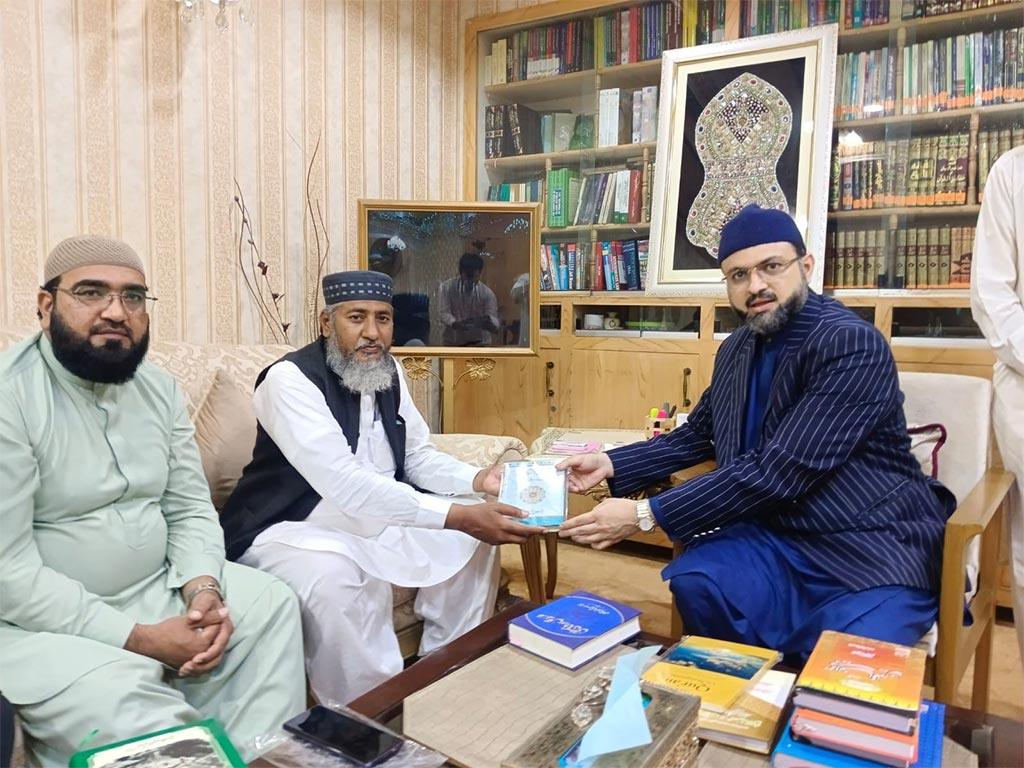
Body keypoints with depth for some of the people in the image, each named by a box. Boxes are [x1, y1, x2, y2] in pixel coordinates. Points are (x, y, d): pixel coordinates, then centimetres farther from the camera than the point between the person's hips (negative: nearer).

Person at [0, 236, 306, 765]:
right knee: (120, 701, -31)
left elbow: (190, 510, 5)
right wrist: (139, 639, -23)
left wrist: (202, 590, -15)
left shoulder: (159, 388, 4)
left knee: (270, 604, -6)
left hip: (156, 591, 7)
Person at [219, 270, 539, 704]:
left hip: (375, 517, 8)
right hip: (292, 527, -7)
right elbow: (344, 484, -35)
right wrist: (457, 516, -39)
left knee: (472, 537, -1)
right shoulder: (290, 378, -23)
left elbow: (418, 457, 8)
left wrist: (478, 479, -14)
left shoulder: (389, 373, 1)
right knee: (334, 571, -38)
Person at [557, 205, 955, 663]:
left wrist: (647, 515, -24)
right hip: (779, 535, 6)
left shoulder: (853, 344, -18)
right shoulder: (737, 349, 6)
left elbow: (780, 472, -25)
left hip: (872, 548, -6)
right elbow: (697, 435, 20)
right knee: (692, 581, -21)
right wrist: (611, 464, 6)